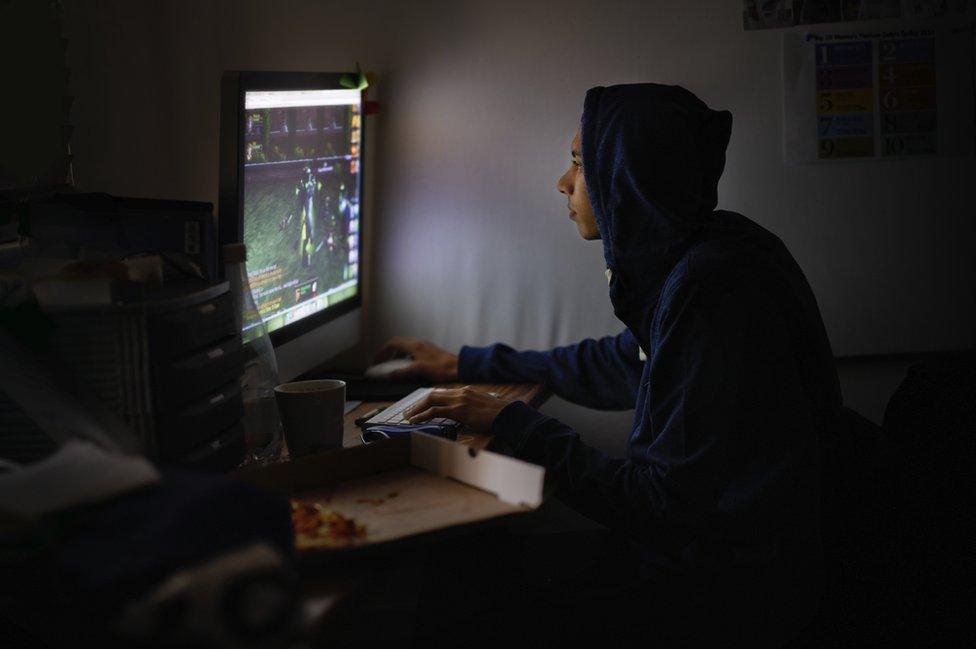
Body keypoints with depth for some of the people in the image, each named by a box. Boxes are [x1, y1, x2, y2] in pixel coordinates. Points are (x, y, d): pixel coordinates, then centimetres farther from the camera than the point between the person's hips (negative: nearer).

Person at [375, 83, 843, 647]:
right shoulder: (682, 266, 3)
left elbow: (664, 505, -26)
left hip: (728, 589, -8)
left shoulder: (710, 290, -27)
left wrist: (512, 425, -18)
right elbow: (614, 365, 20)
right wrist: (463, 364, 26)